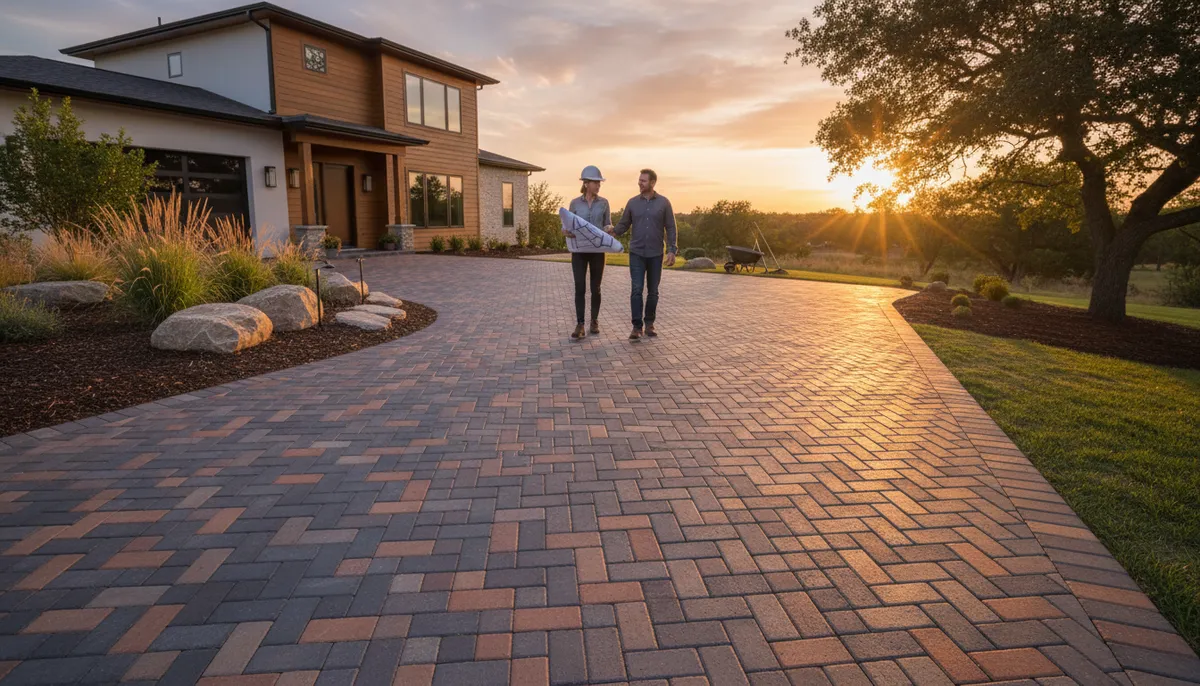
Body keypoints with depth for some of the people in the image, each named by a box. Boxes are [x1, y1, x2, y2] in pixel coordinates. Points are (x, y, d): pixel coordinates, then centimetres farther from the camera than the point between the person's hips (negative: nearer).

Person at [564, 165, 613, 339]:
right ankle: (580, 326, -7)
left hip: (597, 250, 1)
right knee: (580, 287, -9)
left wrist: (609, 228, -17)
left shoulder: (604, 203, 4)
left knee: (595, 288, 6)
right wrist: (567, 232, -18)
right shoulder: (575, 203, 2)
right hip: (579, 250, -1)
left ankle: (594, 321, 23)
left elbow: (608, 225, 7)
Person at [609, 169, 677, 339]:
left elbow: (670, 228, 0)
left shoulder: (664, 202, -1)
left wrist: (671, 251, -9)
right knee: (636, 290, -8)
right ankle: (637, 327, -7)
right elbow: (623, 225, 7)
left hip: (656, 254, 0)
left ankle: (649, 324, 20)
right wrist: (612, 232, -14)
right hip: (637, 253, 0)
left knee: (653, 291, 7)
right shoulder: (632, 202, 3)